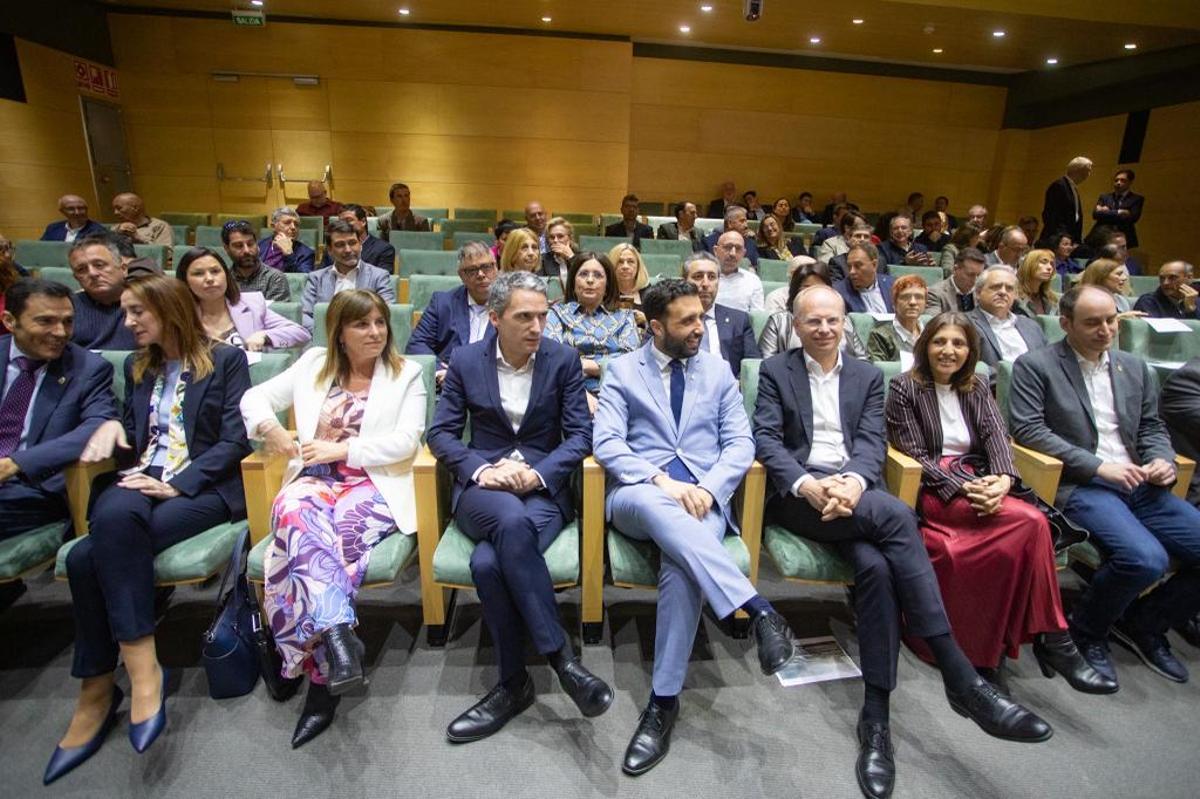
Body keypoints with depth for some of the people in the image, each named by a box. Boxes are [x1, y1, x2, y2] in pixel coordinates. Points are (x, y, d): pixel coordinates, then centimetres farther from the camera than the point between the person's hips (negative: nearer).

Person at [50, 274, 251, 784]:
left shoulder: (226, 361, 3)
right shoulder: (137, 366, 22)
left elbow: (234, 439, -6)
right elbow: (132, 438, 21)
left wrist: (176, 484, -16)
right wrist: (111, 426, -3)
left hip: (203, 487, -5)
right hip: (141, 481, 5)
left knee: (90, 557, -28)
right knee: (114, 515, -32)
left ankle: (99, 689, -16)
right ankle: (140, 667, -23)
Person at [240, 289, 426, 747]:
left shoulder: (405, 374, 9)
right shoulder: (313, 365, 18)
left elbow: (407, 441, -3)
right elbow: (254, 397, 21)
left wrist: (342, 449, -10)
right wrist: (268, 426, -2)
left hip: (374, 486, -2)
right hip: (316, 479, 3)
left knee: (309, 539, -31)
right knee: (297, 512, -35)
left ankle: (321, 679, -24)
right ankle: (339, 633, -41)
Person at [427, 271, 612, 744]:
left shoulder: (563, 359, 2)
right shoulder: (465, 361, 6)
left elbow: (580, 435, -1)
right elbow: (441, 433, 4)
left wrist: (537, 473, -17)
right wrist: (480, 470, -15)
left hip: (543, 488, -1)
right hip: (483, 489, 1)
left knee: (489, 562, -31)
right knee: (511, 519, -37)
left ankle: (514, 683, -10)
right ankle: (561, 657, -26)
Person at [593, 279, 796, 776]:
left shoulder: (718, 371, 16)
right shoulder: (622, 371, 9)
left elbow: (741, 443, 8)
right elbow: (607, 443, -4)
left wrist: (708, 487, -12)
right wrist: (662, 481, -19)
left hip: (703, 496, 1)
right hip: (638, 494, -1)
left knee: (682, 564, -31)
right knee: (656, 504, -39)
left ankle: (663, 701, -17)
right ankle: (758, 610, -38)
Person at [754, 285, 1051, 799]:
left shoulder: (868, 376, 19)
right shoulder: (775, 371, 10)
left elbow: (872, 443, 5)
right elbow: (766, 439, -2)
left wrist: (853, 482, -19)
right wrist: (807, 484, -21)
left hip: (854, 489, 3)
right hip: (799, 494, -3)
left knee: (876, 564, -29)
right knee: (896, 515, -30)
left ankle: (876, 716, -19)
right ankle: (961, 679, -25)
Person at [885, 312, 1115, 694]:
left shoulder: (977, 388, 19)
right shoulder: (904, 388, 2)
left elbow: (997, 435, 3)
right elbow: (915, 455, -4)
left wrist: (1002, 480, -18)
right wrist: (963, 486, -18)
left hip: (980, 483, 5)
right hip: (931, 491, -5)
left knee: (1014, 543, -28)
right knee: (1031, 521, -26)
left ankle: (989, 650, -16)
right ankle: (1051, 639, -16)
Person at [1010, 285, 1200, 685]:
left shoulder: (1135, 367, 18)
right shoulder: (1034, 366, -2)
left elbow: (1152, 426, 22)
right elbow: (1028, 429, -11)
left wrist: (1162, 459, 0)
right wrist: (1098, 465, -15)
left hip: (1137, 483, 7)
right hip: (1079, 486, -7)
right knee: (1145, 558, -27)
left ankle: (1143, 622, 16)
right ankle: (1085, 630, 1)